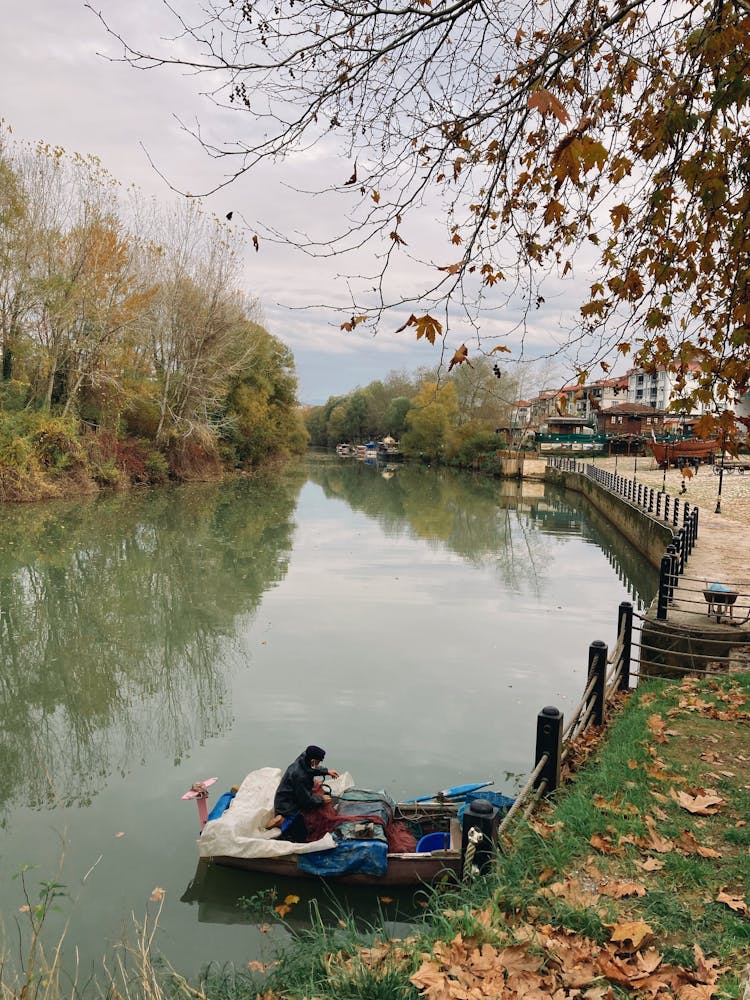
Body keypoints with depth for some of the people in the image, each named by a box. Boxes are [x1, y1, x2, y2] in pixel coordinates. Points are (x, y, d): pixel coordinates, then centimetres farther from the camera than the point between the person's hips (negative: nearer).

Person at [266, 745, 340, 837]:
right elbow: (306, 800, -22)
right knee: (301, 836, -6)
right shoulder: (300, 776, -34)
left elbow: (312, 769, 18)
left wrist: (327, 771, 9)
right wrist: (322, 799, -9)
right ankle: (282, 822, -5)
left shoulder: (302, 760, -10)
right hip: (287, 808, -10)